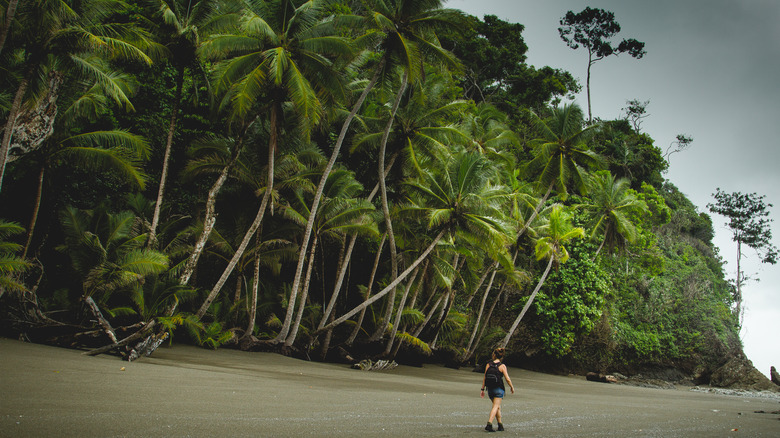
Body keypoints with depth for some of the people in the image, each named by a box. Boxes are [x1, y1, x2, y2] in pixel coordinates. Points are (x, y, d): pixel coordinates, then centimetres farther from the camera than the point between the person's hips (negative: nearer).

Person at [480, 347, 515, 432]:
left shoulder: (488, 365, 0)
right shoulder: (502, 366, -9)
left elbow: (484, 378, 1)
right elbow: (507, 379, -8)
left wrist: (482, 389, 7)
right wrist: (512, 387, 9)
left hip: (490, 389, 4)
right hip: (499, 389, -4)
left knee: (497, 406, 18)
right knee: (496, 407, -3)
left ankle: (500, 425, 24)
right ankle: (489, 424, -18)